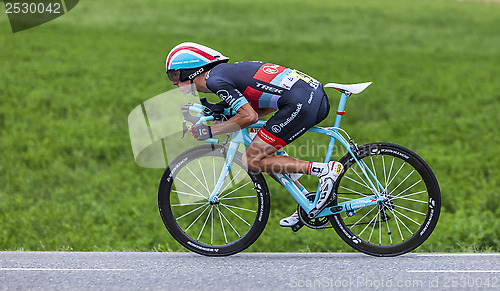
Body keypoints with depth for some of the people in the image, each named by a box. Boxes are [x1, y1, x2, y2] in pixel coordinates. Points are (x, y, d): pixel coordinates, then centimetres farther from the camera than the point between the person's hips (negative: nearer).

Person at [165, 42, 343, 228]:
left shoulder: (214, 79, -5)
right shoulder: (227, 70, 24)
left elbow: (249, 116, -14)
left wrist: (210, 131, -4)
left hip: (301, 104, -10)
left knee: (252, 161, -3)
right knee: (264, 151, 21)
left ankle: (325, 170, -10)